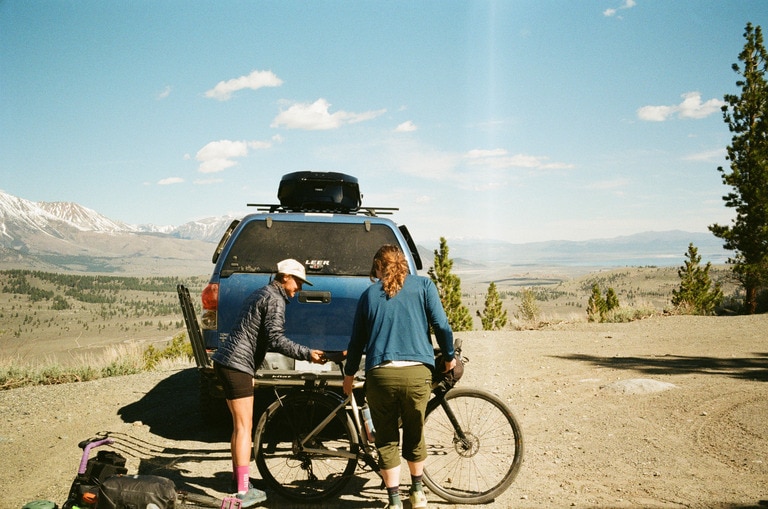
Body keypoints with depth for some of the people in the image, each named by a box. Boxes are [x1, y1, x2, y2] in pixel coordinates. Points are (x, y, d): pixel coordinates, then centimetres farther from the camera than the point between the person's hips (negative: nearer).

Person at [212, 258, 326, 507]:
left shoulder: (261, 294, 20)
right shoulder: (275, 300, -11)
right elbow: (275, 339, -20)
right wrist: (307, 354, -19)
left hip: (226, 362, 10)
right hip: (237, 365, -10)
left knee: (240, 425, 18)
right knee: (244, 427, -7)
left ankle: (238, 479, 27)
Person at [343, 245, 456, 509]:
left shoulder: (369, 294, 12)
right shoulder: (423, 285, 9)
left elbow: (357, 339, 15)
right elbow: (441, 324, 2)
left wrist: (349, 374, 27)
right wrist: (449, 357, 17)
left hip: (380, 374, 0)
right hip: (417, 372, 0)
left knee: (387, 439, 12)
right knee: (415, 434, 20)